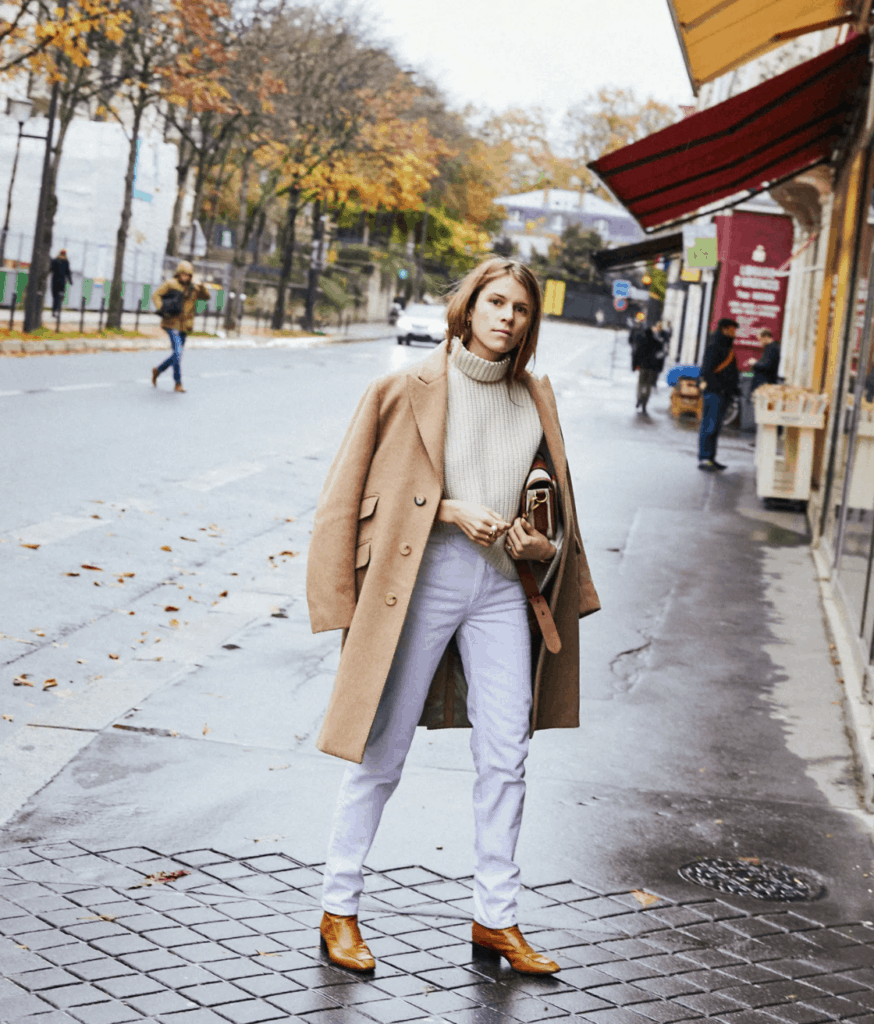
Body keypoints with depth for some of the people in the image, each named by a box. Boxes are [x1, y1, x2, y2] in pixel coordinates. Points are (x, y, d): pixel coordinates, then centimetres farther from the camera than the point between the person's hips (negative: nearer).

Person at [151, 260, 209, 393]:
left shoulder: (193, 286, 9)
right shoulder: (171, 284, -6)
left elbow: (206, 296, 5)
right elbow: (156, 295, -8)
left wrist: (201, 285, -12)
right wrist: (162, 310, -20)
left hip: (184, 326, 6)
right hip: (172, 323, -6)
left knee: (177, 354, 11)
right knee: (177, 352, -15)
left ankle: (158, 370, 34)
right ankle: (178, 383, -9)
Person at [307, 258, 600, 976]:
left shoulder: (535, 399, 11)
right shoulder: (411, 389, -4)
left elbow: (552, 499, 22)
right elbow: (363, 488, -2)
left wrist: (543, 546, 2)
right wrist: (450, 510, -13)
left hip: (502, 586, 4)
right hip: (422, 579, -4)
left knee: (505, 755, 4)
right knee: (384, 753, 2)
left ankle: (496, 919, 16)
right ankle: (339, 911, 15)